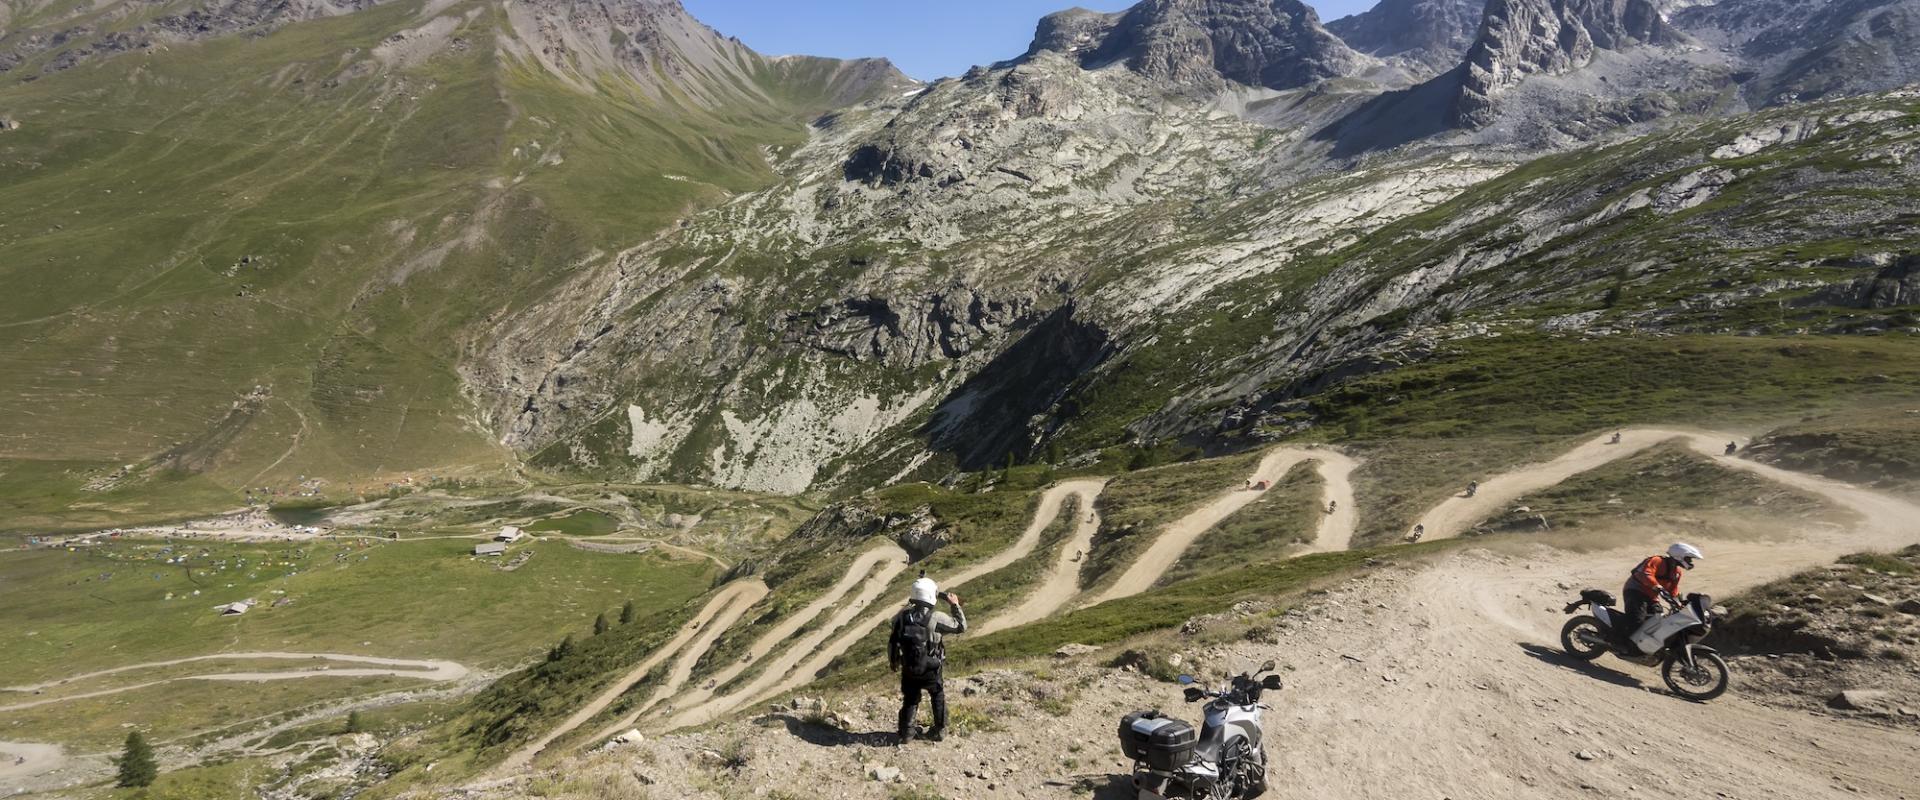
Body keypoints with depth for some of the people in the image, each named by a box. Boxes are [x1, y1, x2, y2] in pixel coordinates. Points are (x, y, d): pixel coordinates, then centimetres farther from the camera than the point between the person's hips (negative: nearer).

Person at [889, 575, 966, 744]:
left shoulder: (902, 616, -10)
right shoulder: (937, 618, -21)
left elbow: (892, 642, -2)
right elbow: (961, 626, -7)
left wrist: (893, 661, 14)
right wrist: (955, 605, 3)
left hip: (908, 669, 2)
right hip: (931, 670, -2)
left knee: (910, 700, 21)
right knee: (938, 697, 23)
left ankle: (906, 733, 23)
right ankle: (939, 730, 31)